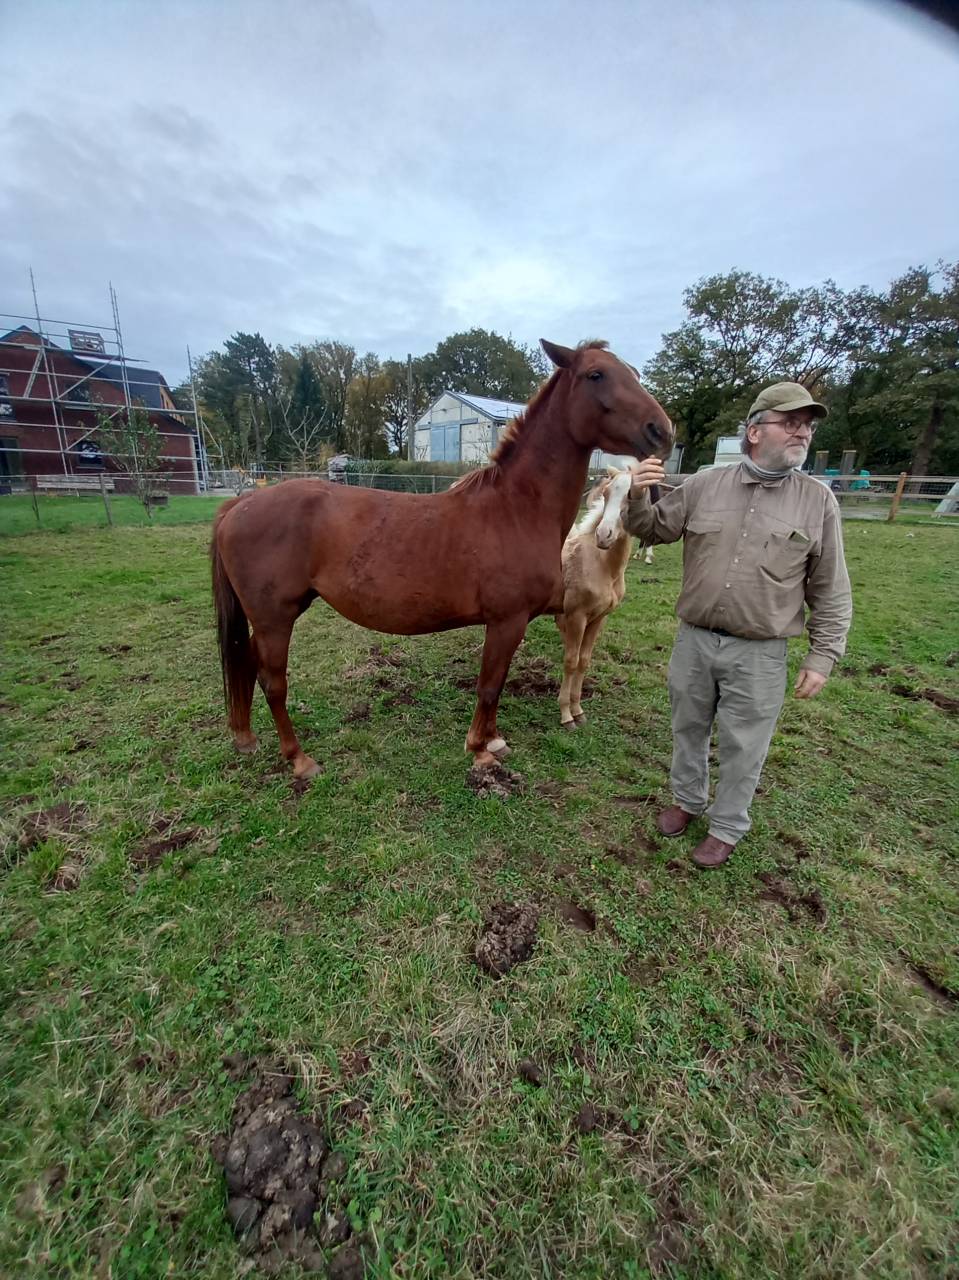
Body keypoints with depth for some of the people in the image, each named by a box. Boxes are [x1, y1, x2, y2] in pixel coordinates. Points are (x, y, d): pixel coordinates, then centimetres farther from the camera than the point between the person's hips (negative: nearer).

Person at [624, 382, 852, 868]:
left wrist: (822, 657, -2)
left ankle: (726, 828, 33)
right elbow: (653, 529, 5)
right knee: (688, 728, 18)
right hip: (693, 640, 2)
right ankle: (687, 800, 42)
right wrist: (637, 497, -16)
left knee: (741, 746, 11)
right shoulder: (704, 484, 0)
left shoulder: (818, 500, -2)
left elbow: (830, 591, 1)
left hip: (759, 654, -1)